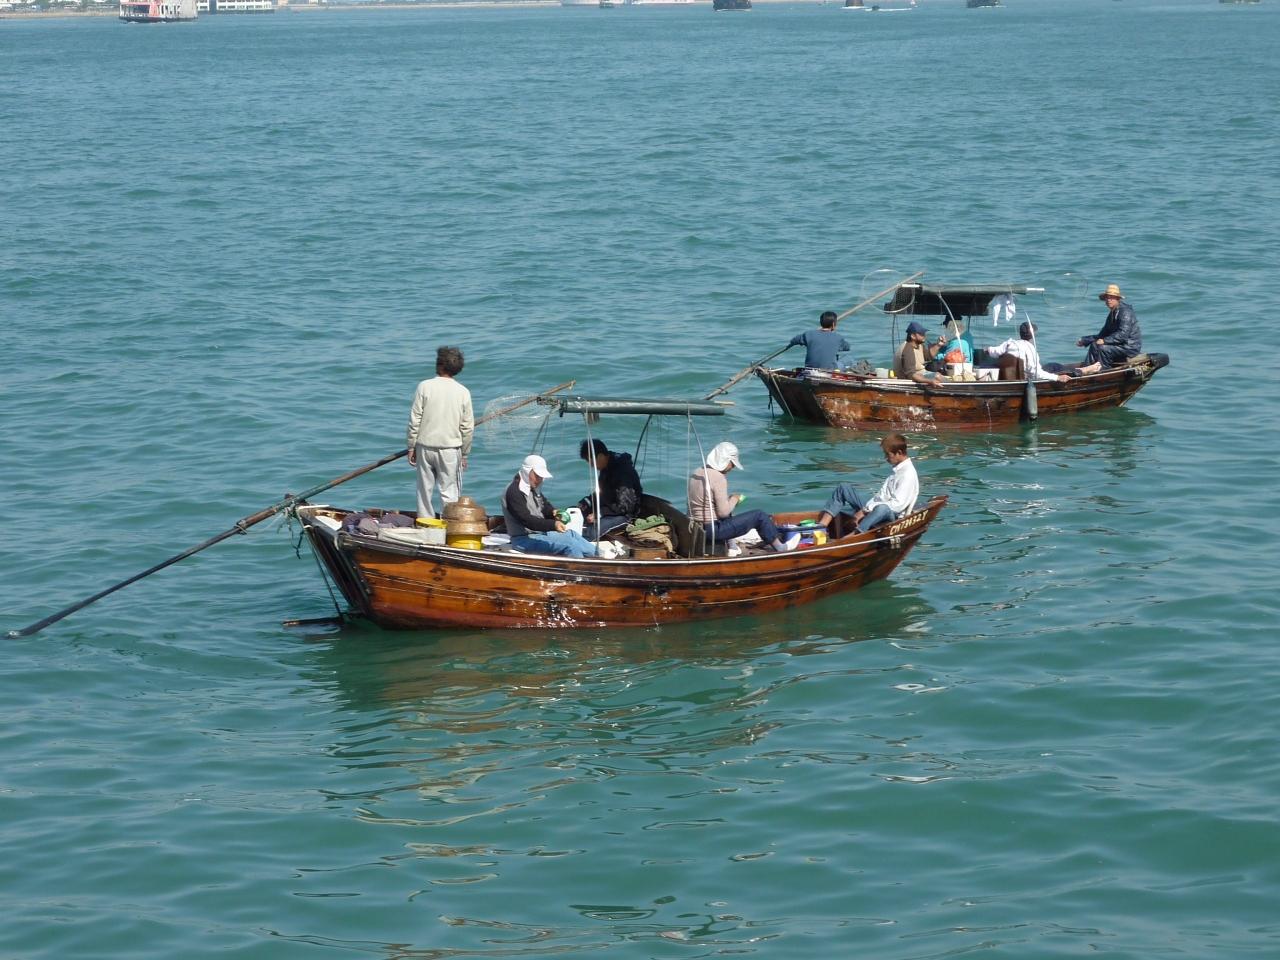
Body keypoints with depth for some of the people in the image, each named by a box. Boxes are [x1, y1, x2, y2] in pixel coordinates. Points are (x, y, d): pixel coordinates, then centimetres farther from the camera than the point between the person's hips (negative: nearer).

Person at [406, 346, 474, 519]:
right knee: (450, 492, 4)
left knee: (425, 490, 10)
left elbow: (414, 420, -5)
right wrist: (464, 454, 11)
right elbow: (467, 427, 0)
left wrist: (411, 447, 4)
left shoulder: (425, 387, -6)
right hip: (450, 448, 0)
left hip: (425, 446, 0)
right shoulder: (463, 392, -3)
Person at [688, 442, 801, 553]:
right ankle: (779, 546, 17)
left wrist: (729, 499, 10)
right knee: (760, 516, 2)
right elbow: (723, 512, -20)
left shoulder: (697, 473, 7)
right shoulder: (718, 478, -20)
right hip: (714, 530, -9)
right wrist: (734, 499, -2)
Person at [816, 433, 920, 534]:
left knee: (882, 508, -45)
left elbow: (898, 504, -22)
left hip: (894, 518, -10)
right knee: (844, 488, 6)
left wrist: (866, 511, -18)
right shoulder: (897, 470, 17)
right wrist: (865, 509, 3)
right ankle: (822, 525, -9)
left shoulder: (908, 474, -14)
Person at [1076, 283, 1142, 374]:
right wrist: (1084, 340, 8)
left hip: (1130, 348, -10)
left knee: (1103, 348, -26)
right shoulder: (1112, 313, 15)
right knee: (1094, 345, -2)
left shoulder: (1125, 312, -15)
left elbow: (1123, 335, -26)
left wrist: (1105, 341, -25)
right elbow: (1102, 335, 16)